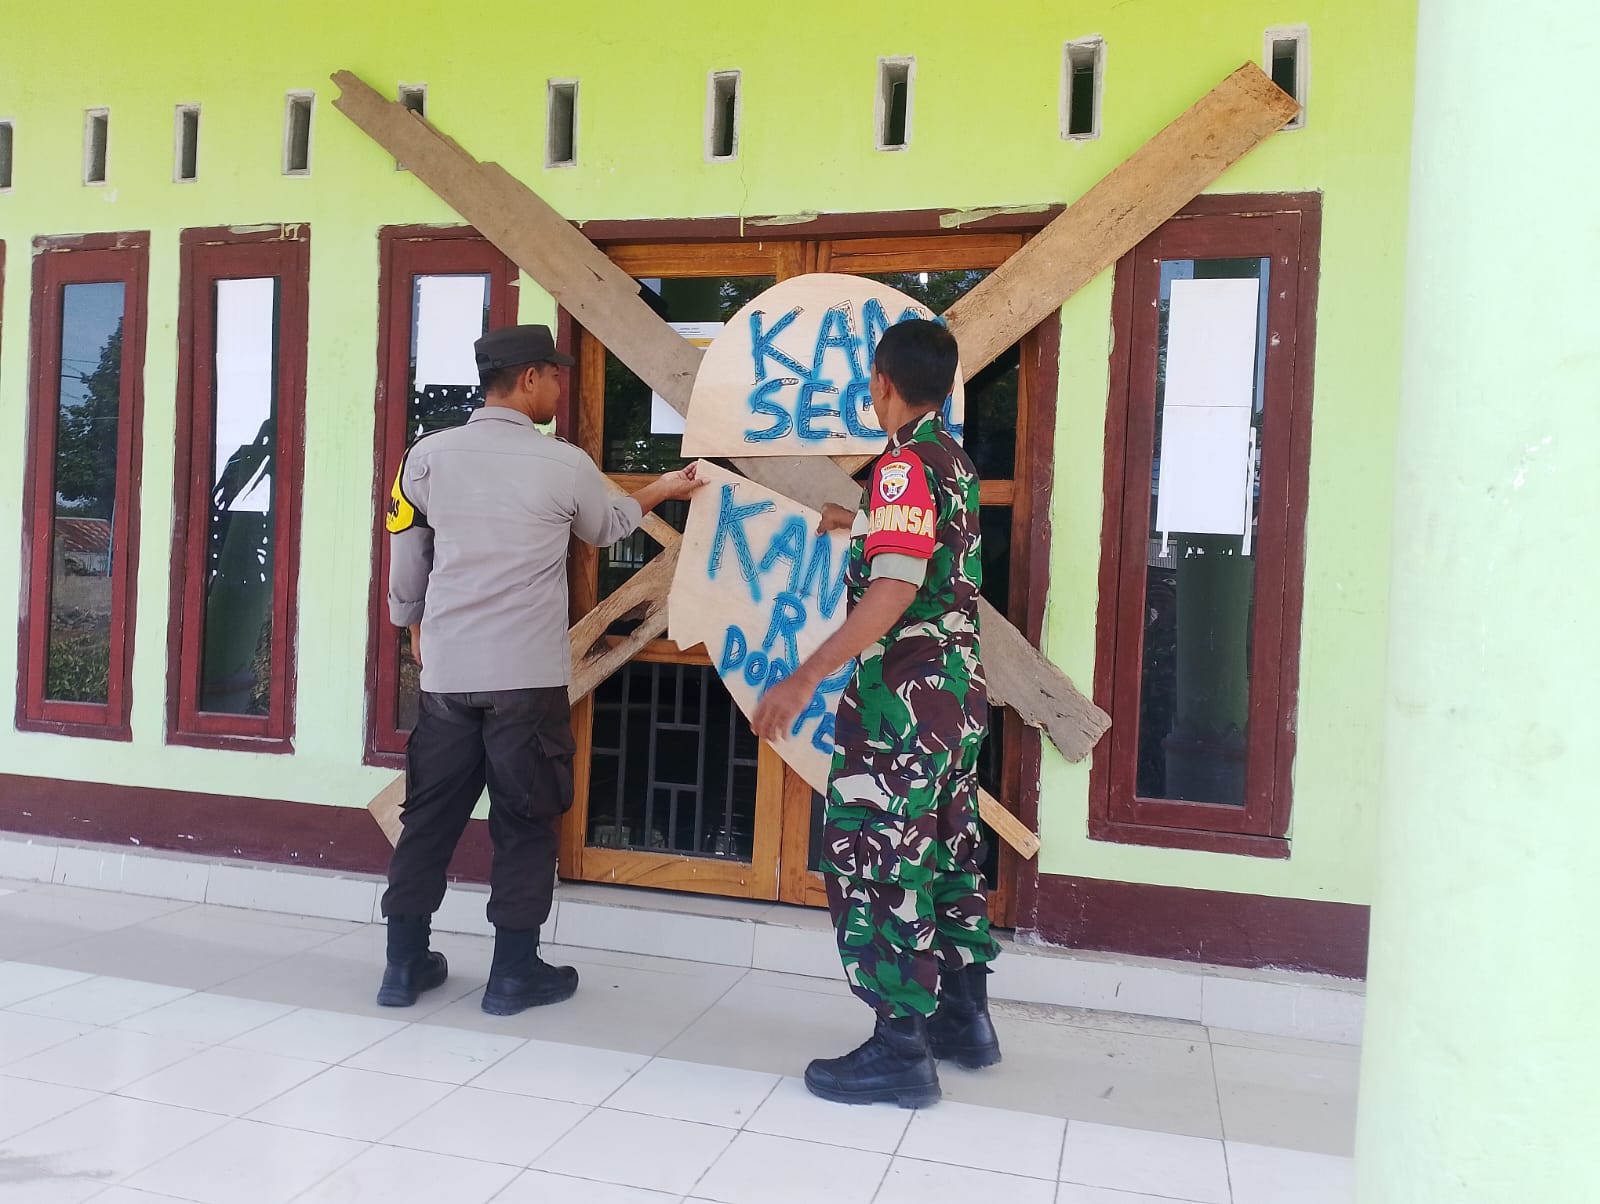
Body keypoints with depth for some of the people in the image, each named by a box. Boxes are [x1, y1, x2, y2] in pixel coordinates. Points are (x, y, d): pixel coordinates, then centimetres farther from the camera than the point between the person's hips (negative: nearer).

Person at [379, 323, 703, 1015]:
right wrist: (660, 491, 32)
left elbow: (405, 563, 10)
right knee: (525, 822, 8)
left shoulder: (429, 455, 2)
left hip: (447, 673, 4)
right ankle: (515, 973, 15)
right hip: (528, 677, -3)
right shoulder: (564, 465, -6)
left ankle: (405, 964, 22)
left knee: (430, 815, 13)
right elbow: (606, 528, 15)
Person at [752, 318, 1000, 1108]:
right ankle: (964, 1015, 28)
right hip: (960, 691, 10)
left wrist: (805, 678, -29)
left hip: (904, 694, -10)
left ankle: (901, 1048, 5)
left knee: (877, 861, -2)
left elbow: (893, 593, -27)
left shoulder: (904, 465, -16)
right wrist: (857, 525, 52)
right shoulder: (957, 463, 13)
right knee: (946, 853, 17)